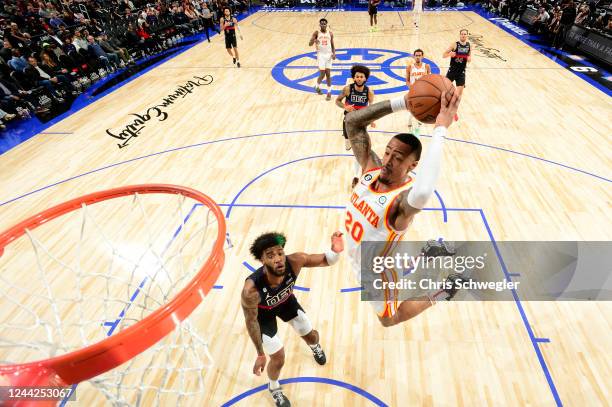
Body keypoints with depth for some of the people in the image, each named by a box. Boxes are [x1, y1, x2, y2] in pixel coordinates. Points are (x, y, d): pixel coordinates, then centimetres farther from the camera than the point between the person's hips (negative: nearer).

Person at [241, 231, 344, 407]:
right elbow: (251, 321, -25)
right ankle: (274, 388, 44)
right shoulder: (251, 289, -44)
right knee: (278, 359, 6)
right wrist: (260, 354, -14)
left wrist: (335, 251, -48)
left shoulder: (294, 261, -38)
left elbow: (324, 260, -23)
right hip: (263, 311, -3)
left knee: (311, 335, 21)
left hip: (286, 300, 4)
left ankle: (315, 346, 64)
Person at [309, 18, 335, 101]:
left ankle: (329, 92, 5)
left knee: (328, 74, 0)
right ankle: (317, 86, 21)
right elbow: (309, 44, -7)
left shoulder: (330, 33, 7)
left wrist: (334, 53, -5)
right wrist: (314, 41, -30)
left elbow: (332, 45, 13)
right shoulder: (316, 33, -1)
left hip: (328, 55, 2)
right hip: (321, 54, -2)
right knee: (322, 74, -9)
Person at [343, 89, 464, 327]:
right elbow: (353, 121, -21)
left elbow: (422, 193, -65)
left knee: (389, 319, 23)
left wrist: (440, 129, -55)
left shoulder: (404, 198, -38)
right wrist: (404, 102, -30)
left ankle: (443, 291, 34)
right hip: (357, 259, 7)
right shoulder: (371, 167, -19)